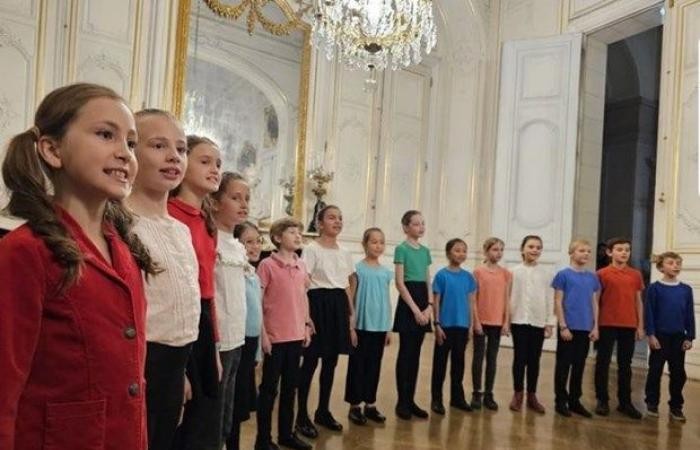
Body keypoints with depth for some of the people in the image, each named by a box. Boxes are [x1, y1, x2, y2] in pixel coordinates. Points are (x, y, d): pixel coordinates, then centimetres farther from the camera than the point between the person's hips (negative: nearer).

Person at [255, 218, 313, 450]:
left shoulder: (301, 265, 8)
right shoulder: (267, 265, -10)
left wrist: (307, 326, 12)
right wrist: (263, 333, -13)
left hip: (296, 335, 6)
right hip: (275, 336, -6)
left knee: (290, 387, 15)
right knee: (269, 388, 5)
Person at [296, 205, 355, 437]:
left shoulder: (344, 253, 12)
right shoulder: (312, 249, -7)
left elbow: (347, 287, 14)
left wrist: (351, 317, 12)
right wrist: (306, 315, -18)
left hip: (339, 305, 7)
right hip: (319, 303, -6)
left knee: (331, 361, 12)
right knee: (311, 361, -1)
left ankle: (323, 411, 26)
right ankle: (302, 415, 11)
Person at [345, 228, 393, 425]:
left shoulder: (386, 272, 8)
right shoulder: (358, 269, -5)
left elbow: (387, 301, 11)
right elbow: (351, 297, -4)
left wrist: (389, 328, 11)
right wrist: (351, 324, -8)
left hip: (380, 326, 4)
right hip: (362, 324, -4)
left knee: (374, 364, 11)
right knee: (357, 364, 4)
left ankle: (370, 404, 22)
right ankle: (355, 405, 14)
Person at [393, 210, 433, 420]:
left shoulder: (425, 251, 13)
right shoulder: (402, 249, -7)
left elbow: (428, 282, 13)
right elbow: (400, 283, -12)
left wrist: (428, 306, -1)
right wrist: (415, 309, -15)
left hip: (423, 302, 6)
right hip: (408, 303, -6)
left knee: (416, 354, 9)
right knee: (405, 353, -2)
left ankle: (411, 400, 17)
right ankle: (402, 402, 7)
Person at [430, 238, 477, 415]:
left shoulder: (468, 277, 5)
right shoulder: (442, 275, -6)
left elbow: (471, 302, 9)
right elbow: (436, 302, -6)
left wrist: (470, 325, 6)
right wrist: (437, 324, -10)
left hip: (462, 325, 4)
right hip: (445, 325, -4)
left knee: (458, 362, 14)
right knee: (440, 362, 5)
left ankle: (457, 397, 26)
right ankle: (436, 399, 14)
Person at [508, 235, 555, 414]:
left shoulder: (547, 274, 3)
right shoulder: (514, 272, -1)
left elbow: (550, 300, 3)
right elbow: (508, 297, -2)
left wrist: (550, 323, 1)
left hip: (539, 322, 2)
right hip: (519, 321, -1)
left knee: (534, 360, 8)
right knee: (519, 358, 4)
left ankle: (532, 395, 18)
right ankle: (518, 394, 15)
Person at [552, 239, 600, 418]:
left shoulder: (592, 277, 9)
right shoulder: (563, 275, -5)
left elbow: (594, 303, 12)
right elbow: (558, 302, -7)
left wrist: (595, 327, 5)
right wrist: (563, 326, -12)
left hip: (585, 329, 5)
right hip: (569, 327, -5)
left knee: (579, 366, 12)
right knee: (563, 365, 3)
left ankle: (575, 400, 22)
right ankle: (560, 401, 13)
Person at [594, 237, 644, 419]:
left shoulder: (636, 275, 7)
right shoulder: (602, 274, -4)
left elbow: (638, 301, 11)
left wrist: (640, 326, 7)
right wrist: (595, 325, -5)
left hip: (629, 326, 3)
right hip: (607, 325, -3)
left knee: (625, 365, 11)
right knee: (603, 363, 4)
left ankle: (625, 402, 20)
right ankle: (602, 401, 14)